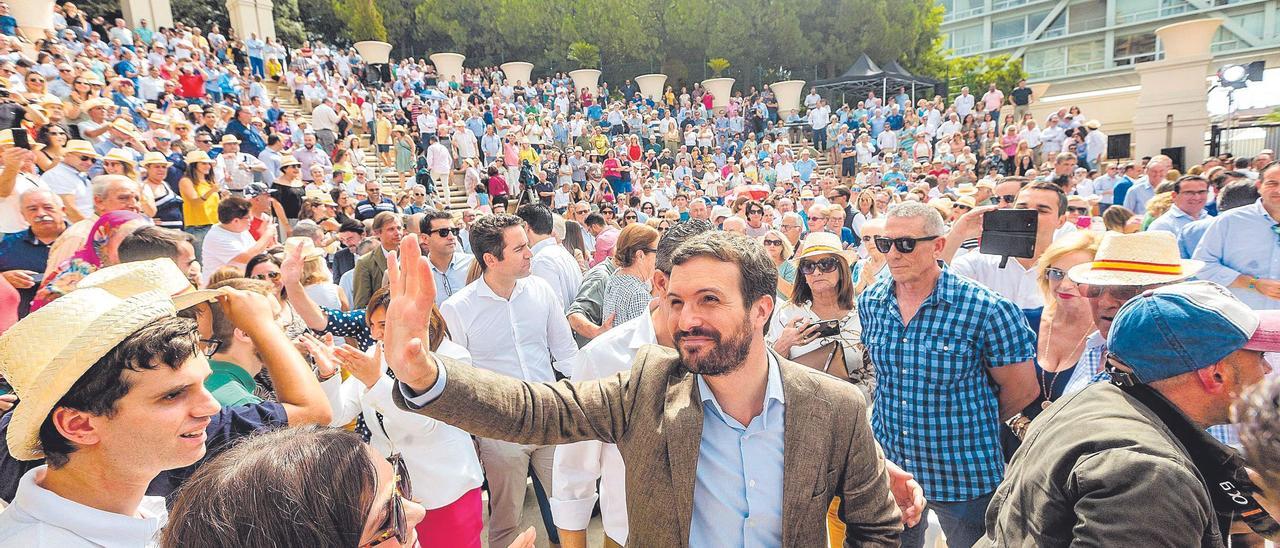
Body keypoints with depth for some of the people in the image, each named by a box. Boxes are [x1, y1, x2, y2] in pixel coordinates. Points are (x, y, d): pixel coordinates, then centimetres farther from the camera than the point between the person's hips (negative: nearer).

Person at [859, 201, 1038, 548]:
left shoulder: (987, 309, -19)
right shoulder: (870, 302, -4)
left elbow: (1022, 390, -8)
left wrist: (971, 424, 5)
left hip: (964, 477, -4)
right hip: (888, 465, 4)